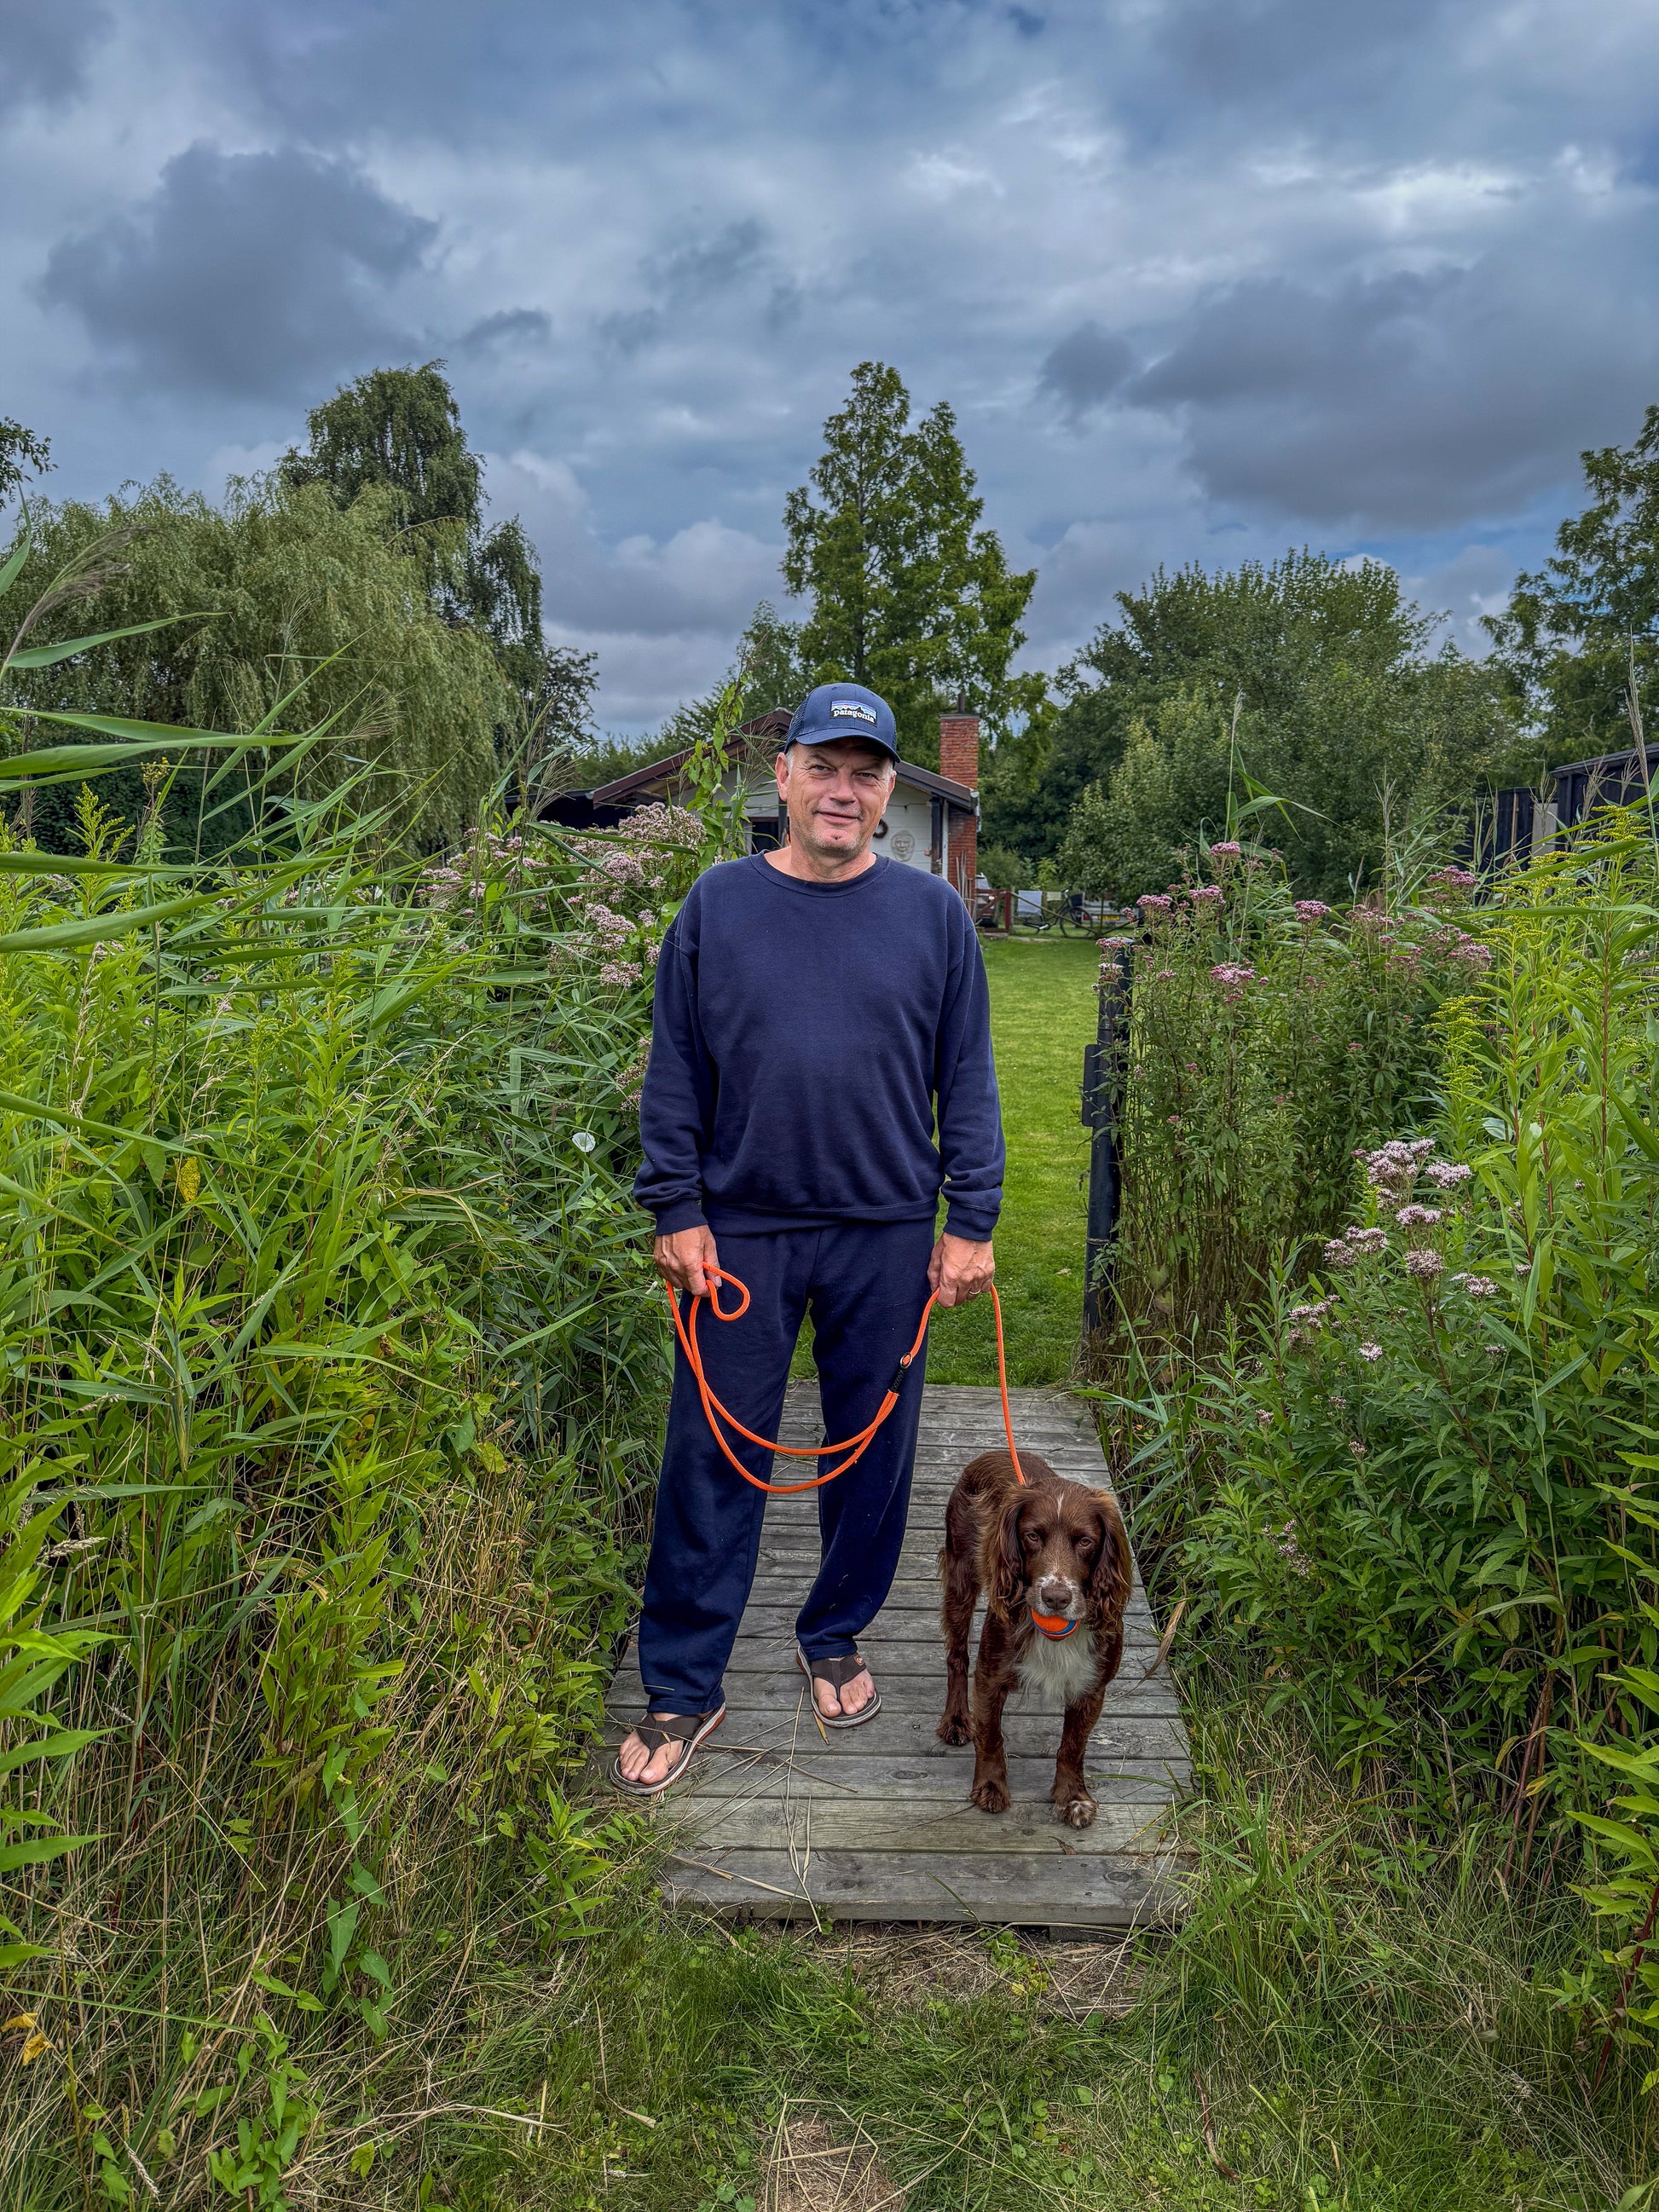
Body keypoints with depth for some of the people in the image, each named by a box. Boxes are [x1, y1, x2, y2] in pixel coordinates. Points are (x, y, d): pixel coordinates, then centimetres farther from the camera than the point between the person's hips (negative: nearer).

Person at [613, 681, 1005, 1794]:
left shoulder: (933, 913, 2)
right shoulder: (719, 904, 1)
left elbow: (967, 1080, 4)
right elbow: (674, 1074, 3)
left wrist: (972, 1222, 0)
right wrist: (677, 1211, -2)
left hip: (887, 1237, 1)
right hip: (742, 1230, 0)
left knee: (872, 1453, 13)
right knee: (713, 1459, 5)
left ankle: (836, 1638, 35)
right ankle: (682, 1689, 20)